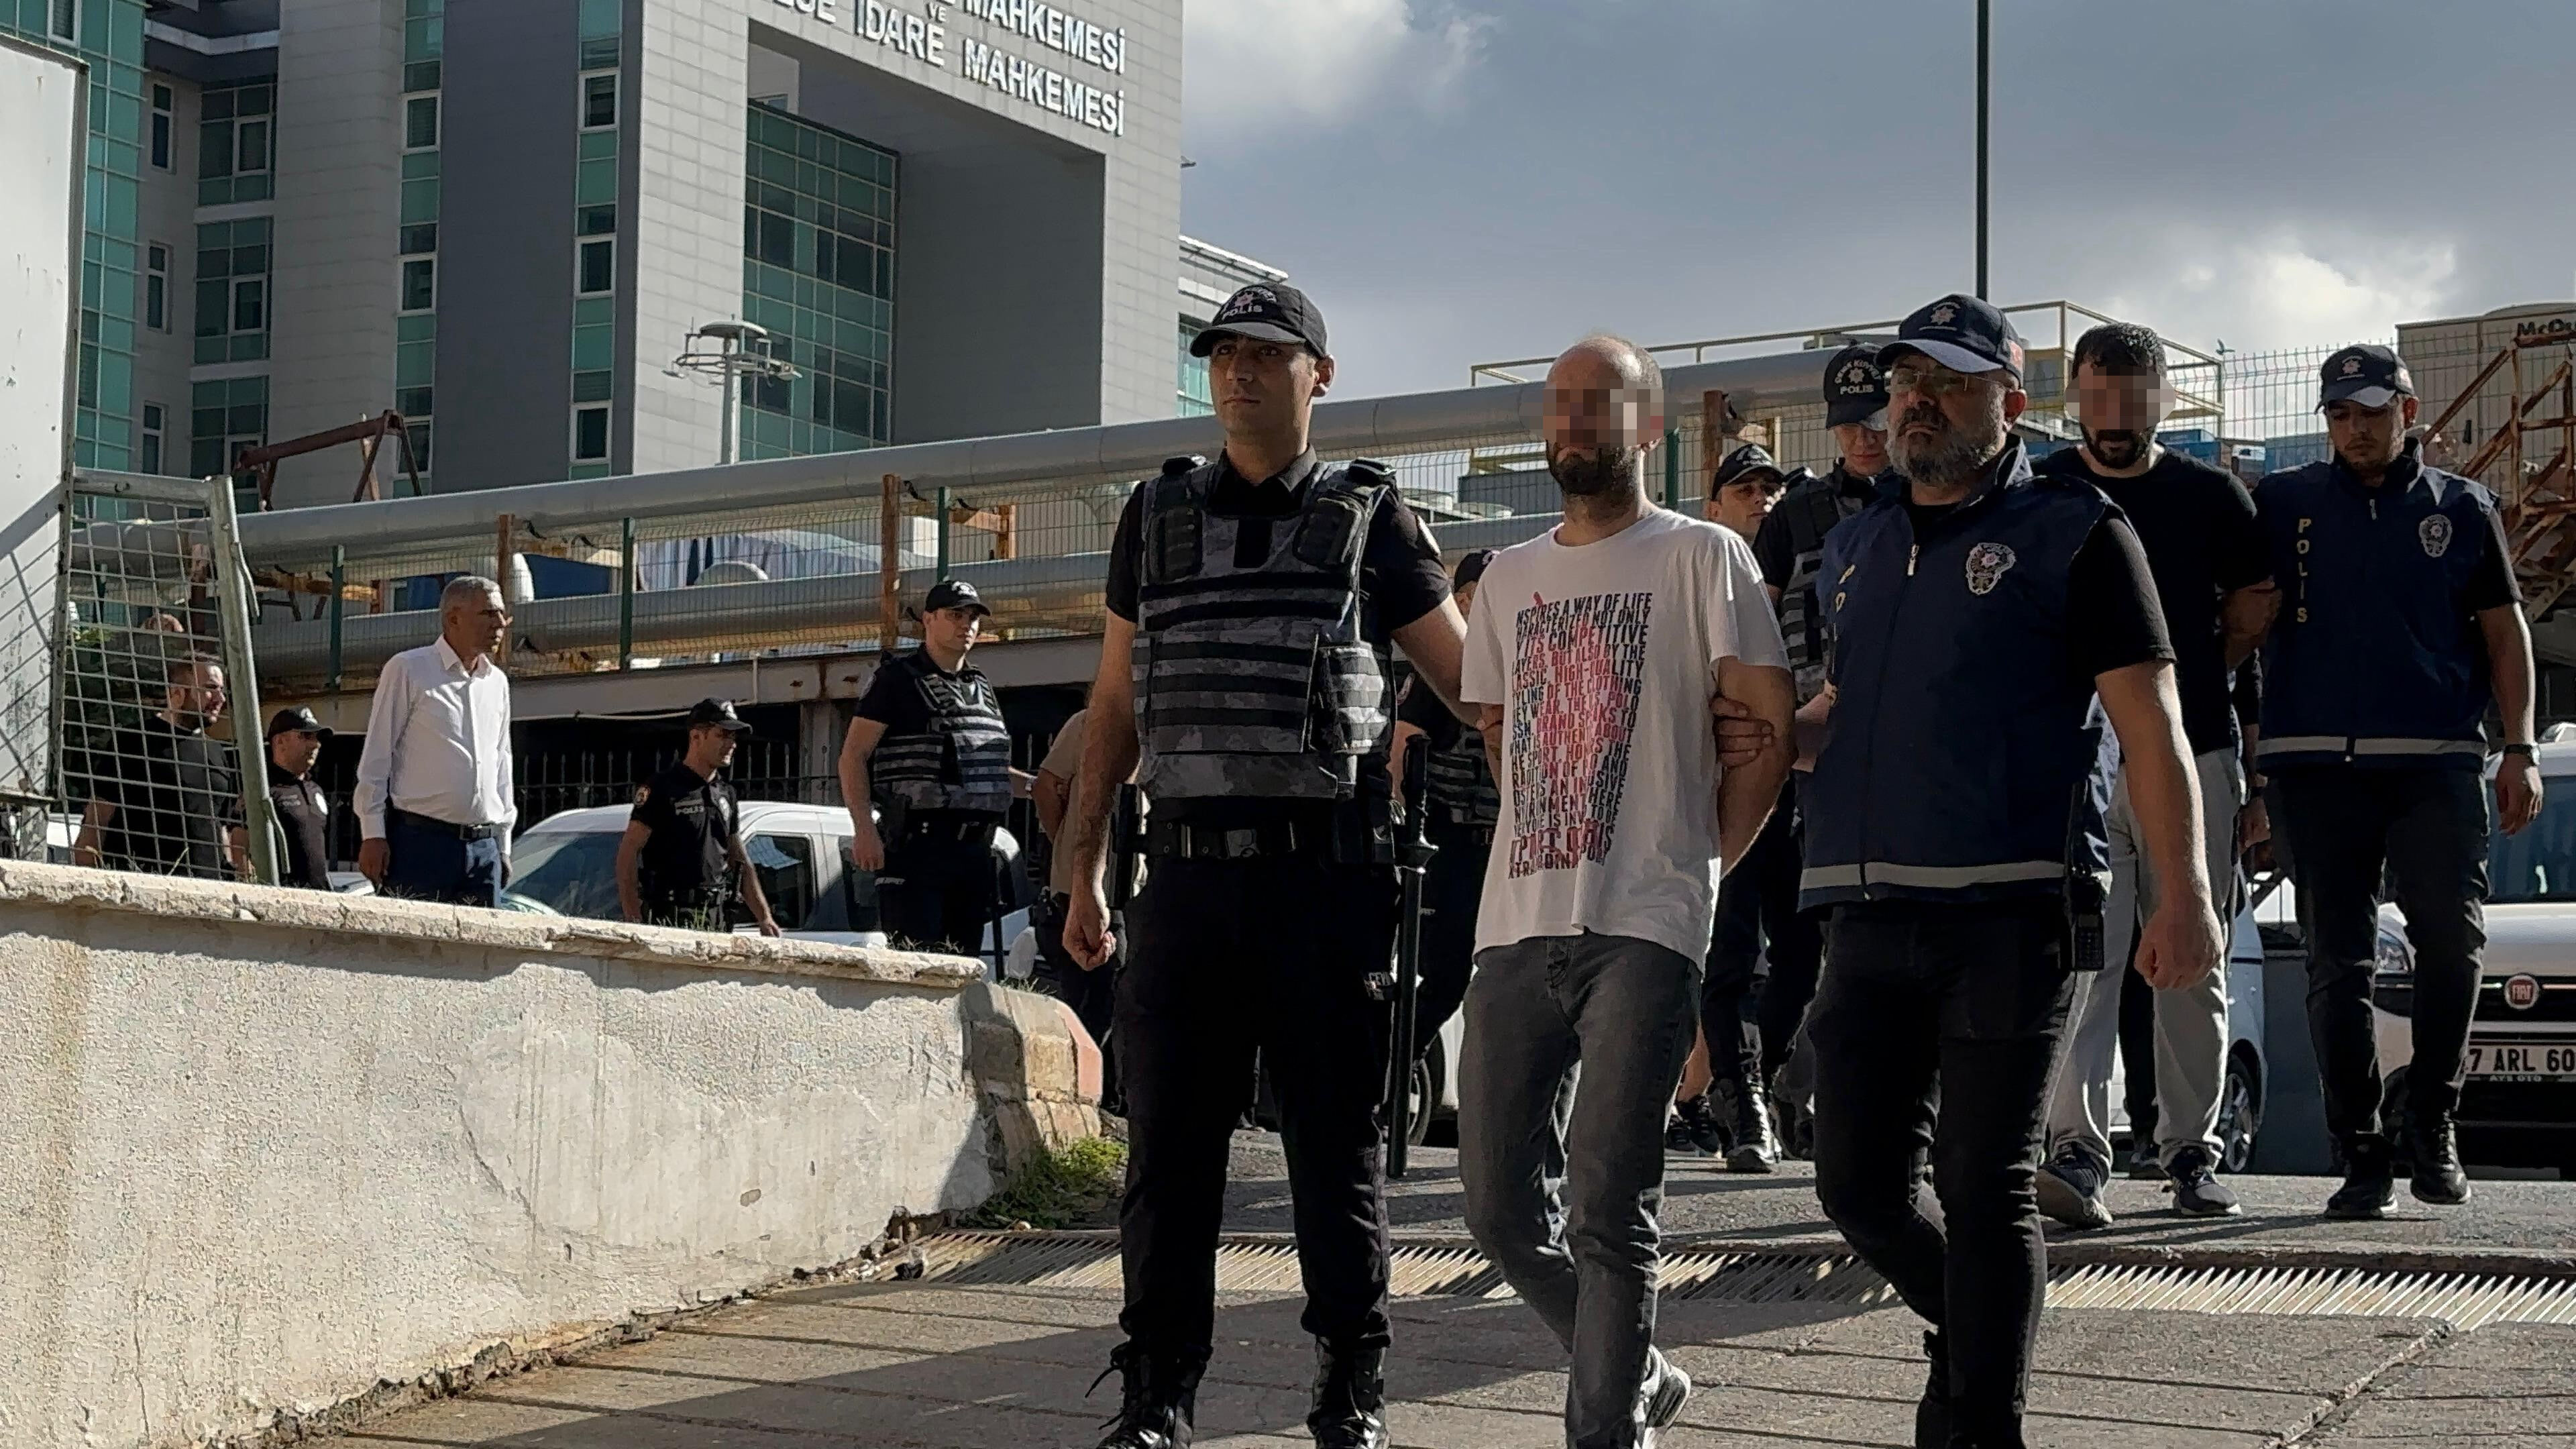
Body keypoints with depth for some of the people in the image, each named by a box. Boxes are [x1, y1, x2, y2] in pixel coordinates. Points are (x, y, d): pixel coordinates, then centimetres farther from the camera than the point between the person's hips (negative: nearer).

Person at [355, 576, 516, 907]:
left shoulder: (497, 682, 17)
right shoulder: (408, 669, 0)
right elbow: (376, 758, -1)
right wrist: (373, 835, -8)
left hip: (484, 847, 6)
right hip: (421, 842, -6)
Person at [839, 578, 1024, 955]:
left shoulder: (982, 687, 21)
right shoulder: (898, 679, 0)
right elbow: (853, 757, -5)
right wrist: (864, 828, -18)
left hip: (974, 849, 7)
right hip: (917, 847, -7)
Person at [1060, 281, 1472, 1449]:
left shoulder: (1370, 519, 5)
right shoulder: (1158, 516, 13)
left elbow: (1471, 683, 5)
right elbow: (1114, 706, 16)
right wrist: (1084, 872, 12)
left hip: (1325, 880, -3)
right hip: (1187, 878, 3)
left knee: (1336, 1144, 4)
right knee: (1168, 1145, 4)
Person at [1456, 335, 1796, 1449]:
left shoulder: (1701, 556, 2)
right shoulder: (1511, 575, 19)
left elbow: (1773, 727, 0)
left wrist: (1701, 862, -2)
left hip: (1643, 931, -6)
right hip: (1516, 926, 6)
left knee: (1607, 1208, -10)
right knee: (1499, 1204, 5)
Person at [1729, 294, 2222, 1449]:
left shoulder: (2072, 534, 0)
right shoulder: (1856, 546, 18)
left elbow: (2151, 726, -6)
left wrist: (2184, 894, -15)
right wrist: (1771, 738, 8)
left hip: (2012, 910, -6)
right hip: (1870, 911, 6)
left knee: (1985, 1184, -3)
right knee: (1859, 1185, 7)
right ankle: (1969, 1337, 33)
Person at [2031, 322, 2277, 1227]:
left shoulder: (2211, 496, 8)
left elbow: (2253, 612, 18)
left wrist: (2185, 680, 9)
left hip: (2197, 754, 2)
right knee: (2081, 957, -11)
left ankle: (2190, 1151, 17)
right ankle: (2077, 1149, -17)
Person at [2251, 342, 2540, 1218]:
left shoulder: (2462, 510, 12)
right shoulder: (2283, 505, 11)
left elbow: (2504, 631, 11)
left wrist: (2520, 749, 2)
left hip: (2436, 761, 0)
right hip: (2315, 764, 0)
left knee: (2452, 942, -7)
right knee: (2338, 964, 1)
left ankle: (2432, 1127, 12)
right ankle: (2361, 1156, 5)